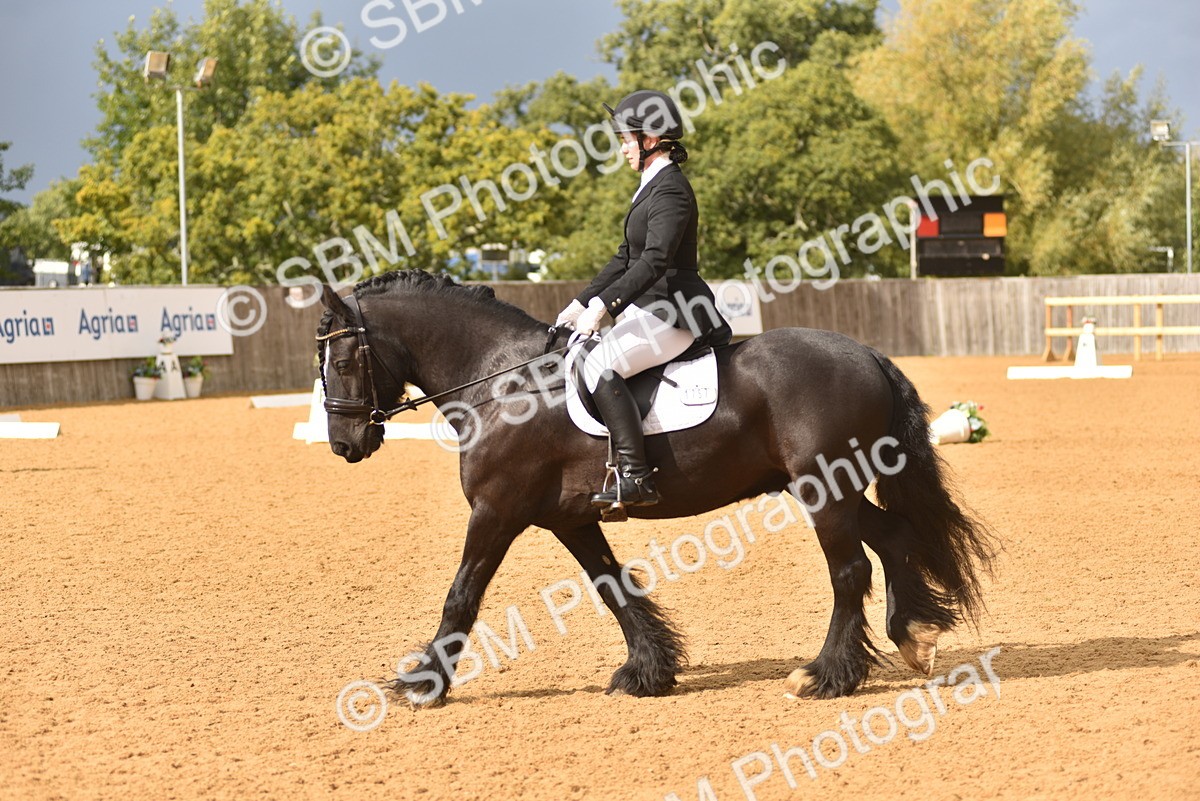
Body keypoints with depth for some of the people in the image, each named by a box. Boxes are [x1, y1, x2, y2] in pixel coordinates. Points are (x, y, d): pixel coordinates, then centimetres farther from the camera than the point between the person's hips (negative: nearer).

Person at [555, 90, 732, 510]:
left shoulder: (670, 190, -15)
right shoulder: (652, 186, 17)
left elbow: (655, 261, -27)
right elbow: (626, 258, 22)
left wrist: (602, 305, -32)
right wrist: (580, 303, 17)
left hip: (673, 313, -11)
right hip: (652, 309, 11)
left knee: (599, 365, -26)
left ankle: (635, 476, -29)